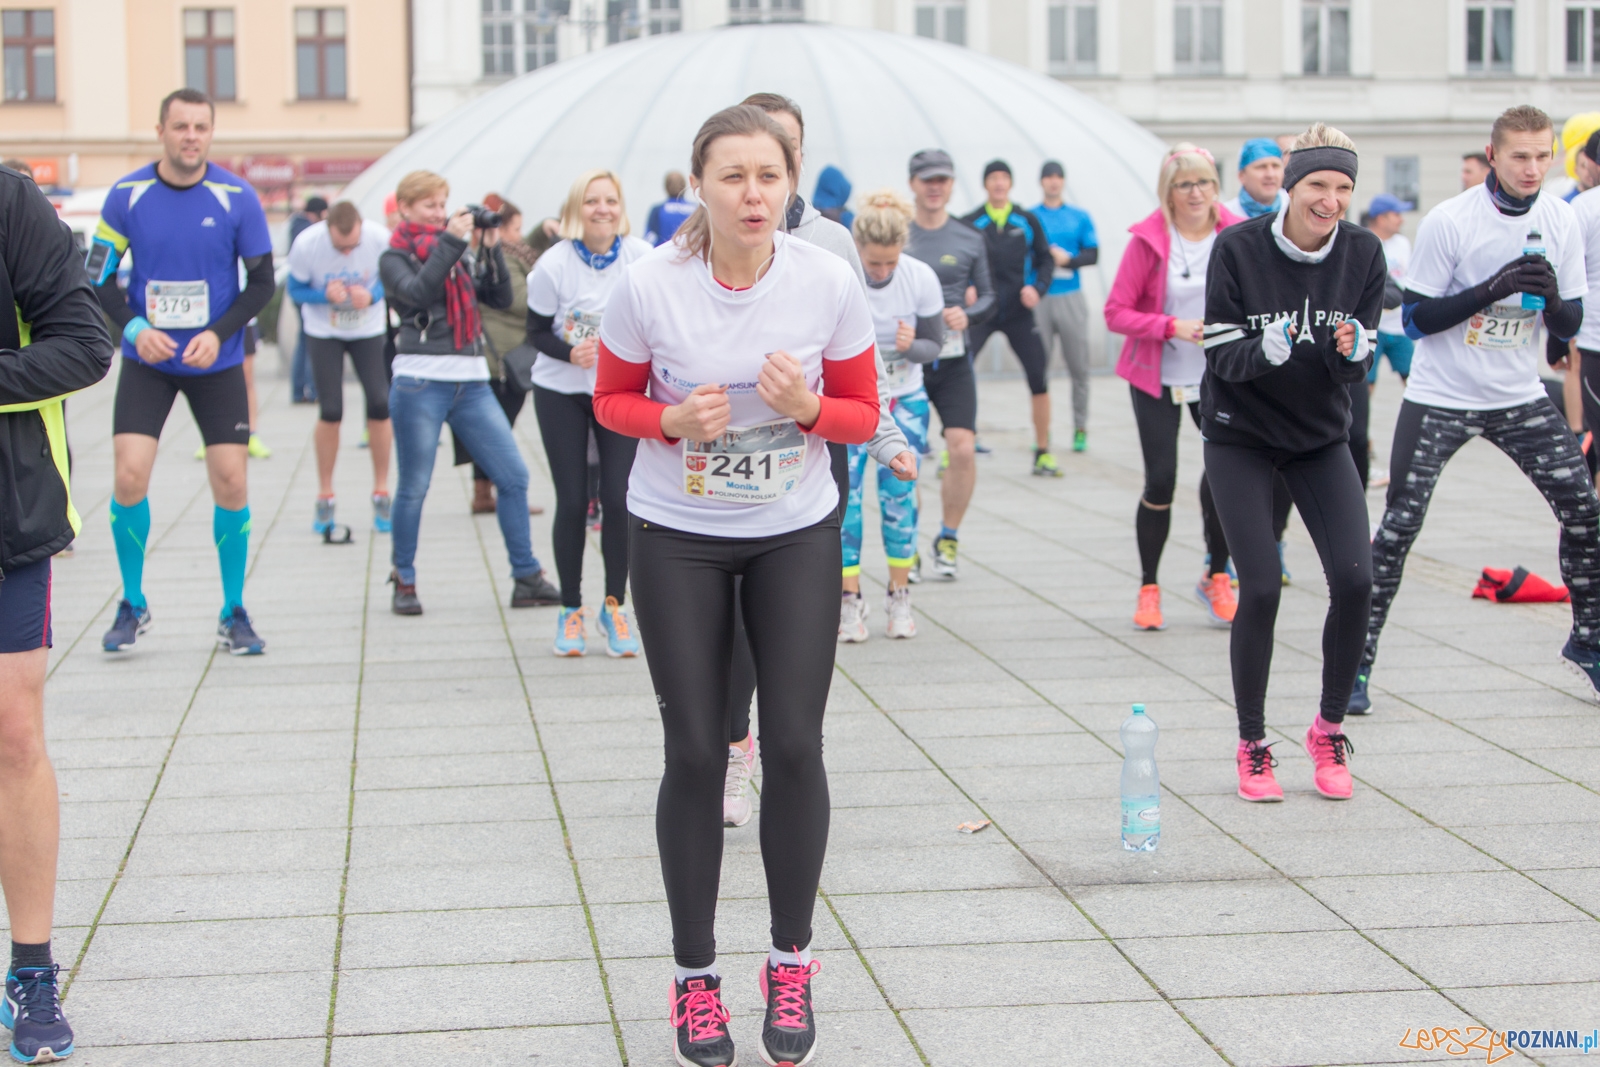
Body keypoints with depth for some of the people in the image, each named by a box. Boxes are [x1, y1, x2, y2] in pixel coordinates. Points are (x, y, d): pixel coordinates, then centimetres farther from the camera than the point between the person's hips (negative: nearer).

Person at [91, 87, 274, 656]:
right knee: (129, 477, -10)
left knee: (230, 483, -2)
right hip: (148, 361, 0)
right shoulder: (126, 196, -6)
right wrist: (134, 327, -17)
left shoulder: (237, 197, -8)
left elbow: (262, 282, -2)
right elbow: (99, 278, 0)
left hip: (216, 363, 0)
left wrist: (219, 333, -16)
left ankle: (234, 615, 13)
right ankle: (132, 605, 11)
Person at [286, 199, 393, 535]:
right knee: (330, 411, -7)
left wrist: (371, 296, -27)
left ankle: (381, 494, 7)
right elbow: (296, 289, -10)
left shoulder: (381, 239, -22)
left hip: (368, 330, 1)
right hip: (323, 331, -1)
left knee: (380, 406, -8)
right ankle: (324, 498, 9)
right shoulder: (306, 244, -23)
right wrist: (326, 295, -30)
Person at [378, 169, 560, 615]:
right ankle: (404, 582, 15)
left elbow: (500, 298, 10)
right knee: (413, 487, 1)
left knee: (514, 476, 0)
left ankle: (527, 578, 8)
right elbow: (417, 291, -17)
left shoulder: (460, 253, 18)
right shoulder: (395, 258, 4)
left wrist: (491, 248, 0)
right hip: (420, 384, -5)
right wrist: (450, 241, -16)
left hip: (471, 384, 5)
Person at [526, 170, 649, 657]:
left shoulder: (641, 258, -8)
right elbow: (536, 332, -5)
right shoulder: (554, 265, -12)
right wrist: (570, 353, -22)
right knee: (572, 502, 1)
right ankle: (571, 609, 15)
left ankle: (614, 606, 10)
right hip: (561, 393, -1)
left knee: (619, 499, -6)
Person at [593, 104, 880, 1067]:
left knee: (795, 745, -4)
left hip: (797, 535, 1)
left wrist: (808, 407, -23)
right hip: (677, 537, -1)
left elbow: (862, 414, -1)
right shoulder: (651, 286, -15)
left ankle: (792, 966, 15)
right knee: (696, 752, 0)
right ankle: (696, 976, 15)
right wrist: (674, 420, -21)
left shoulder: (829, 283, -12)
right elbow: (613, 400, 0)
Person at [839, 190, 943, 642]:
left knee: (899, 495, 1)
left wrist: (911, 347, -29)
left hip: (905, 400, 1)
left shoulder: (921, 278, -16)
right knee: (846, 497, -8)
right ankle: (850, 602, 0)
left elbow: (935, 345, -7)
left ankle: (899, 599, 12)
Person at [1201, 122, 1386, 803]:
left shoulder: (1362, 253, -7)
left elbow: (1358, 368, -4)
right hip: (1240, 436, -3)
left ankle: (1329, 730, 11)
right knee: (1261, 589, -10)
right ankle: (1252, 746, 8)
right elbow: (1222, 355, -13)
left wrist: (1351, 351, -28)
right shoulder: (1238, 248, -16)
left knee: (1354, 579, -11)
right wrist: (1266, 351, -34)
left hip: (1320, 438, 3)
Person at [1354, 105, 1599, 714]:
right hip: (1439, 399, -4)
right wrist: (1496, 287, -26)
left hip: (1519, 397, 4)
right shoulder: (1449, 222, -15)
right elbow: (1416, 319, -14)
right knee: (1400, 523, -9)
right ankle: (1359, 660, 1)